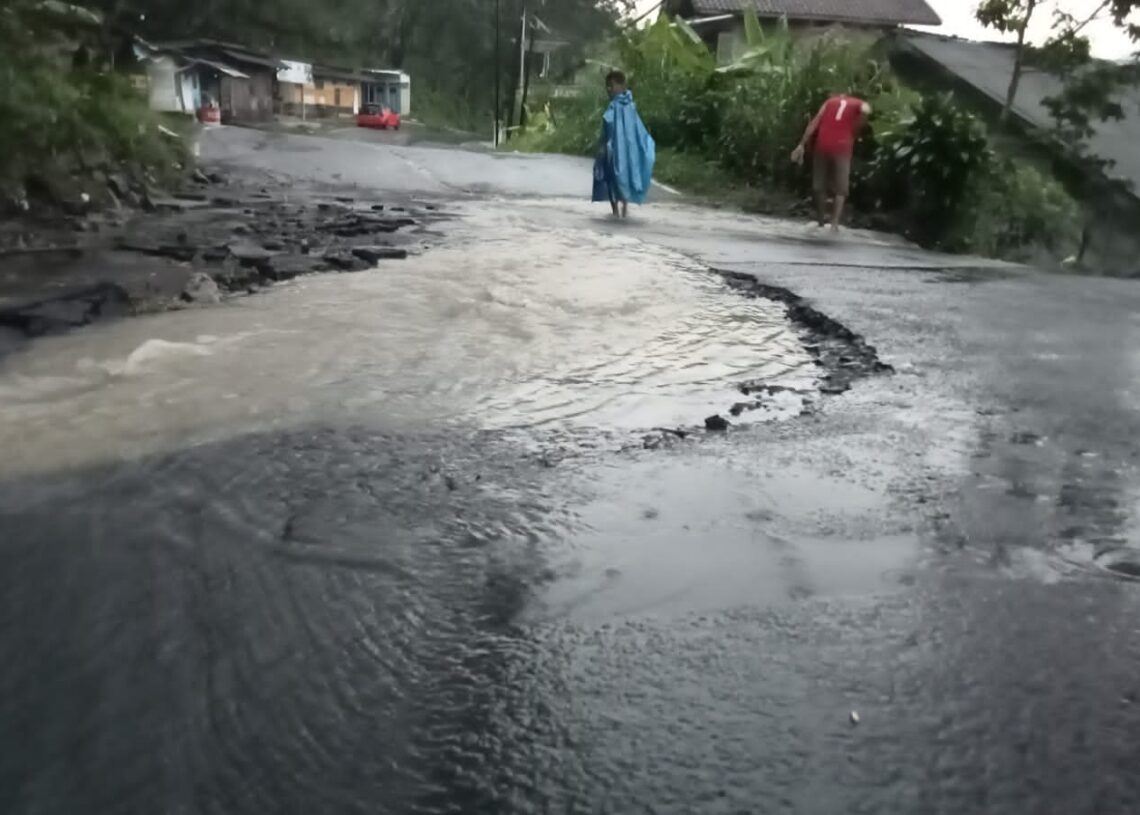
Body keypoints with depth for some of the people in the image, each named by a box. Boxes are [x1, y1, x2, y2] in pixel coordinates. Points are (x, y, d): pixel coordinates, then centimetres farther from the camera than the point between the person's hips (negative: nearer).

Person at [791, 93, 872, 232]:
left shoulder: (831, 101, 23)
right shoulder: (860, 104, 16)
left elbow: (815, 122, 10)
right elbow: (866, 111, -11)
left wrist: (802, 144, 5)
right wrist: (855, 132, 0)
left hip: (823, 145, 2)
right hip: (841, 147, -2)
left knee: (819, 186, 14)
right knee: (840, 189, 5)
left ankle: (821, 221, 23)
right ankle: (835, 223, -7)